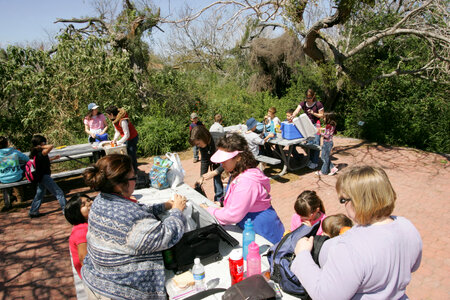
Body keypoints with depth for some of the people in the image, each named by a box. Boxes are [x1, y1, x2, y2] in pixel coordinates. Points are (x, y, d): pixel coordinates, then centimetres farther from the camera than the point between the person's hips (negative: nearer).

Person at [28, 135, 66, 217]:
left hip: (41, 177, 9)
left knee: (39, 194, 21)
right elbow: (51, 146, -39)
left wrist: (53, 158, 23)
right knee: (59, 192, -2)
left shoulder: (36, 153, 6)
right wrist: (41, 147, -24)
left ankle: (33, 212, 30)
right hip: (45, 177, -9)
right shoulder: (41, 153, -23)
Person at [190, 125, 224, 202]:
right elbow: (204, 162, -1)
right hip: (217, 166, 6)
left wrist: (214, 173, -35)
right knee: (218, 191, 9)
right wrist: (202, 177, -9)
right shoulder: (202, 145, -11)